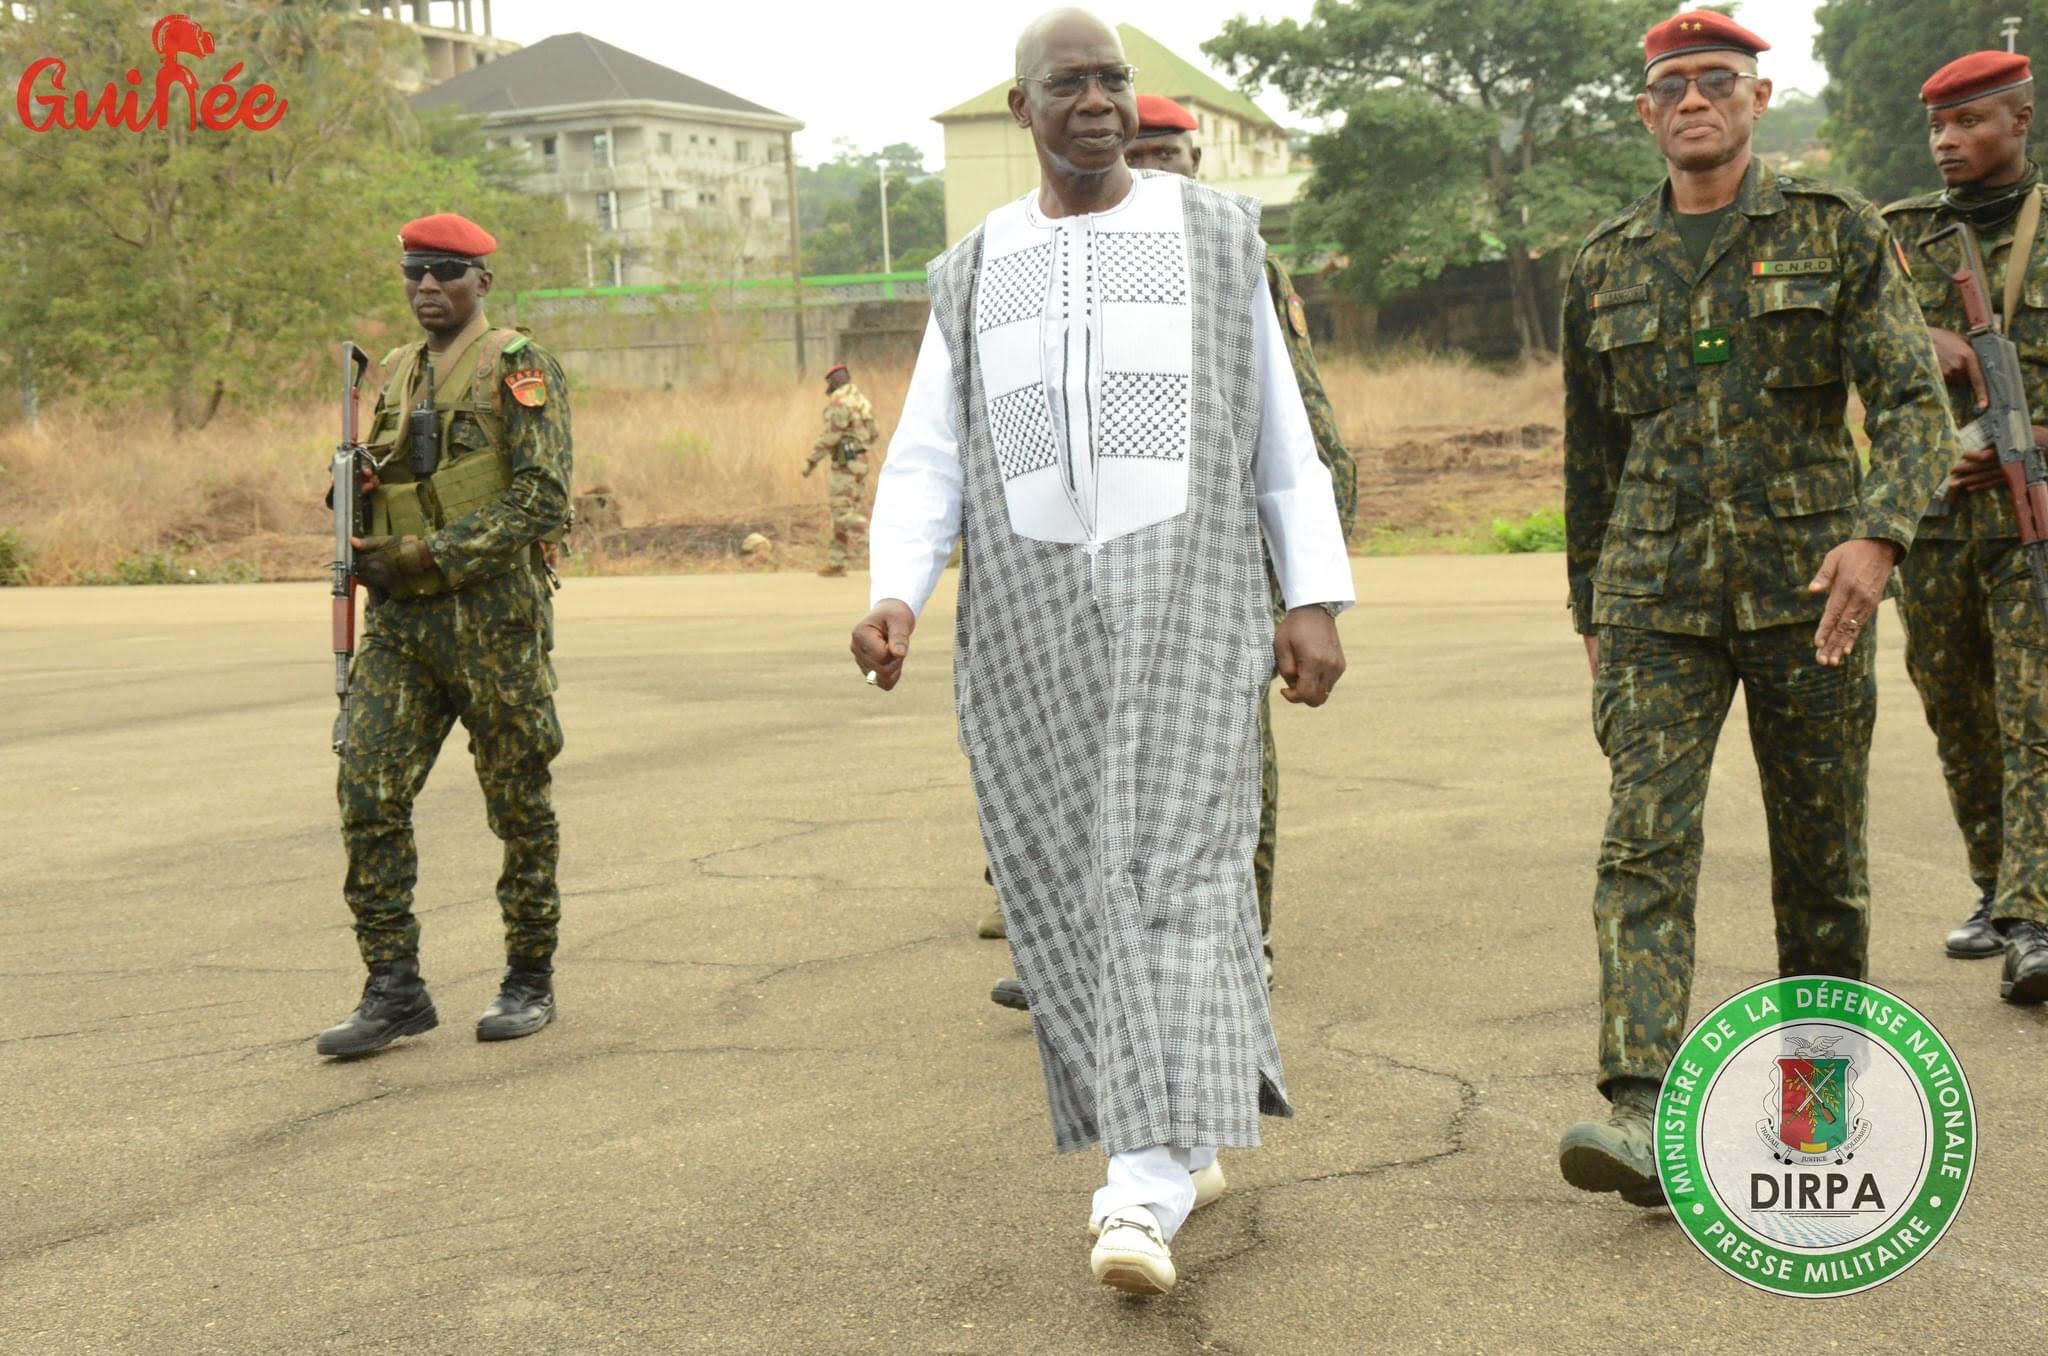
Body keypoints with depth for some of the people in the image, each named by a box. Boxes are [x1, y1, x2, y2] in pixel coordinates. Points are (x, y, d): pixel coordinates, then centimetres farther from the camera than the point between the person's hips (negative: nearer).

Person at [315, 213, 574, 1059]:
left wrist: (432, 554, -16)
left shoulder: (518, 368, -4)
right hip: (400, 619, 6)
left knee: (518, 804, 5)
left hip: (493, 616, -6)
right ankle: (394, 988, 4)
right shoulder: (396, 373, 16)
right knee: (368, 794, -3)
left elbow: (543, 499, -13)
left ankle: (530, 981, 18)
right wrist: (368, 551, 3)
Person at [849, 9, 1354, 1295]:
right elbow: (928, 464, 6)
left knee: (1172, 868, -13)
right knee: (1073, 885, 3)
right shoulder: (974, 278, 13)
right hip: (1030, 614, 3)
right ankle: (1191, 1134, 19)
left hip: (1183, 599, -3)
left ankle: (1145, 1188, -18)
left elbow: (1284, 438, 7)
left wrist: (1317, 600, -2)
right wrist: (894, 596, -12)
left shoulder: (1215, 238, 8)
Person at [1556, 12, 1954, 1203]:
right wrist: (1591, 616, 17)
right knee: (1646, 840, -14)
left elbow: (1917, 403, -6)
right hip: (1658, 597, 1)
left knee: (1823, 856, 8)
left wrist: (1879, 534, -24)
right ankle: (1646, 1117, -20)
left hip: (1808, 586, -1)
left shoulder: (1838, 233, 3)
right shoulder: (1607, 267, 11)